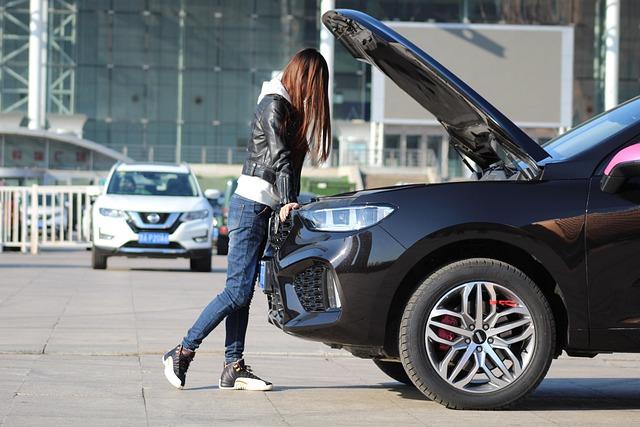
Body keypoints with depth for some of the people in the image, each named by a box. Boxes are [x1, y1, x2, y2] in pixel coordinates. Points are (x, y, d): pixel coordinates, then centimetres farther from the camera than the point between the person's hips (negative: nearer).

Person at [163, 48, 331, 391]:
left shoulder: (289, 107, 19)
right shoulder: (274, 105, -9)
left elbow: (290, 158, 12)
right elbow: (279, 157, -17)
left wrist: (289, 204, 3)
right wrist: (287, 202, -23)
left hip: (264, 209, 9)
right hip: (251, 206, -9)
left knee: (242, 291, 6)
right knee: (237, 291, -11)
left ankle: (233, 368, 5)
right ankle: (182, 352, -4)